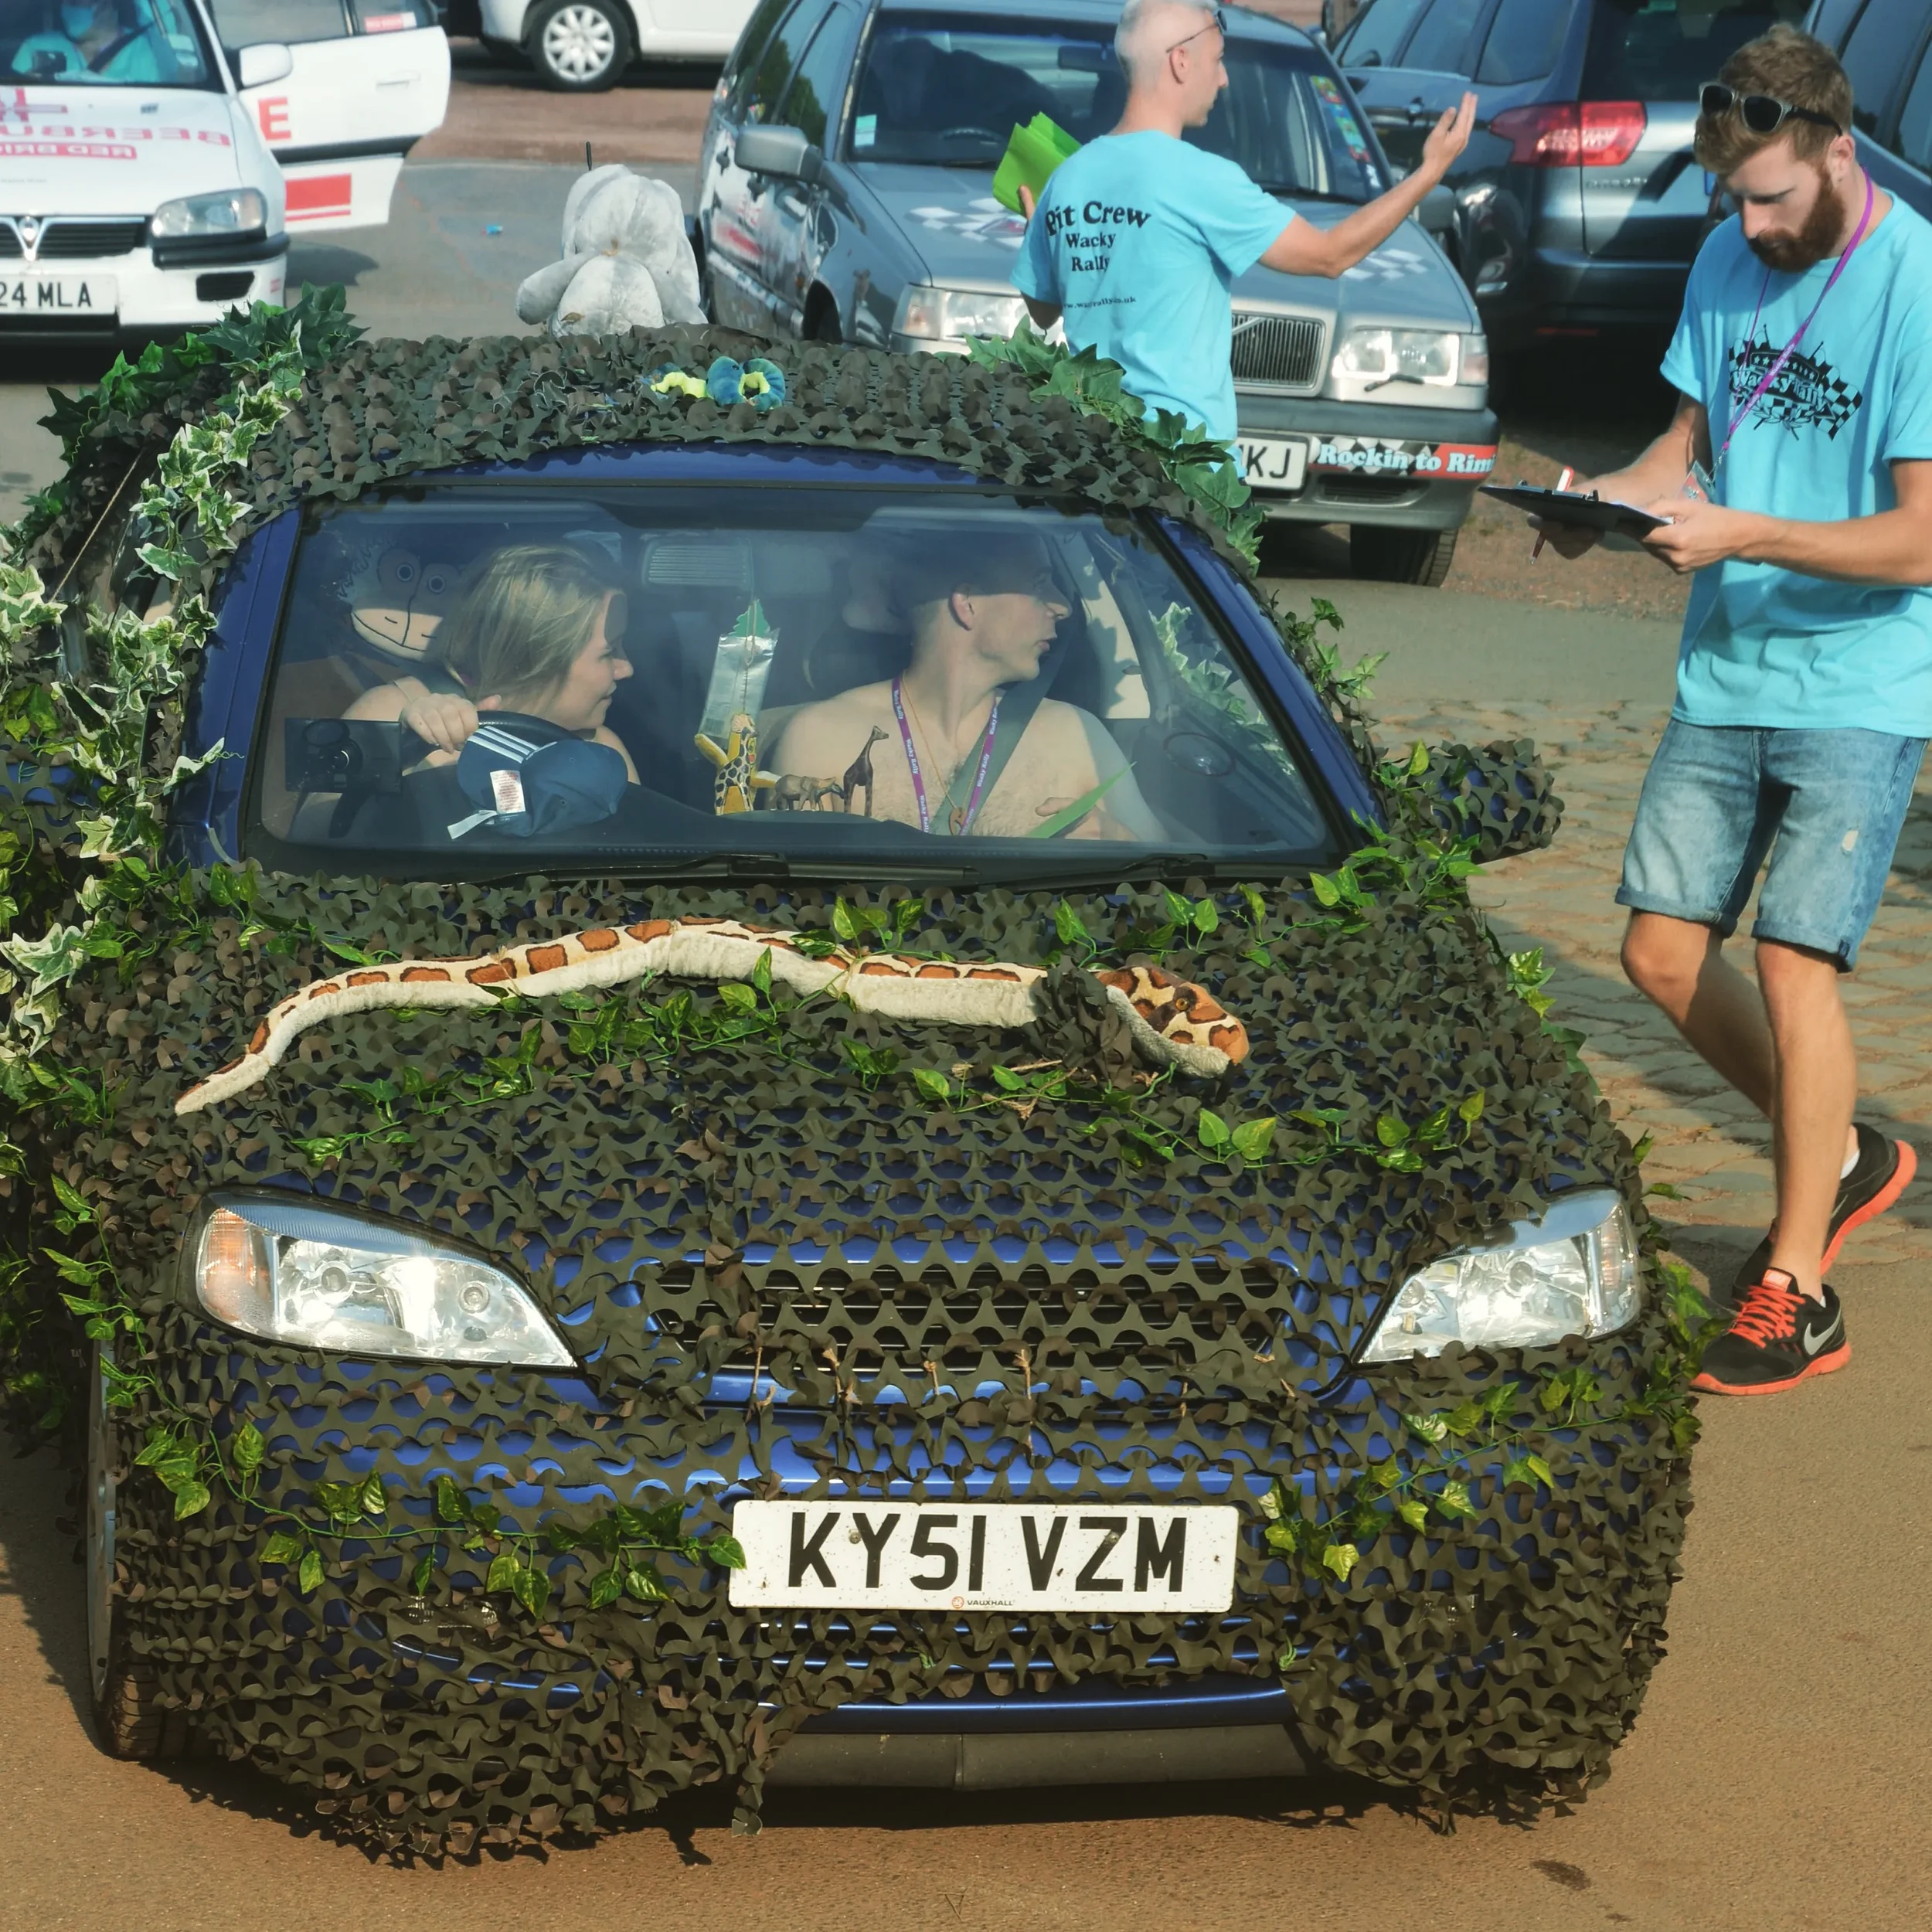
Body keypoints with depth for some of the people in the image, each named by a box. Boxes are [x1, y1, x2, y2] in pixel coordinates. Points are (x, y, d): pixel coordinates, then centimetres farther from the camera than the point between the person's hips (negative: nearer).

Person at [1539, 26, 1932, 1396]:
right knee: (1664, 951, 7)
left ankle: (1797, 1296, 2)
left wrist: (1744, 536, -26)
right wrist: (1616, 497, -4)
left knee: (1793, 965, -9)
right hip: (1725, 674, 7)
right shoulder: (1729, 263, 5)